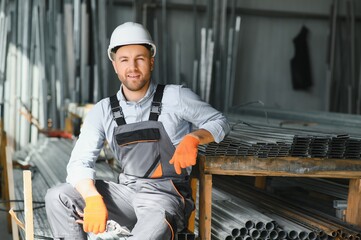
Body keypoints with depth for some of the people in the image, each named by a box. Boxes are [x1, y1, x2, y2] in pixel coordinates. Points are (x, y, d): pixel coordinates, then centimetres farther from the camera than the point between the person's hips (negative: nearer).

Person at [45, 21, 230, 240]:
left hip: (165, 194, -4)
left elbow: (220, 122, 8)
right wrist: (93, 198, -24)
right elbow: (79, 162, -3)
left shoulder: (175, 97, -3)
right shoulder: (103, 111, 4)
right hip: (126, 192, 4)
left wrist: (192, 138, -15)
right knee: (58, 198, -14)